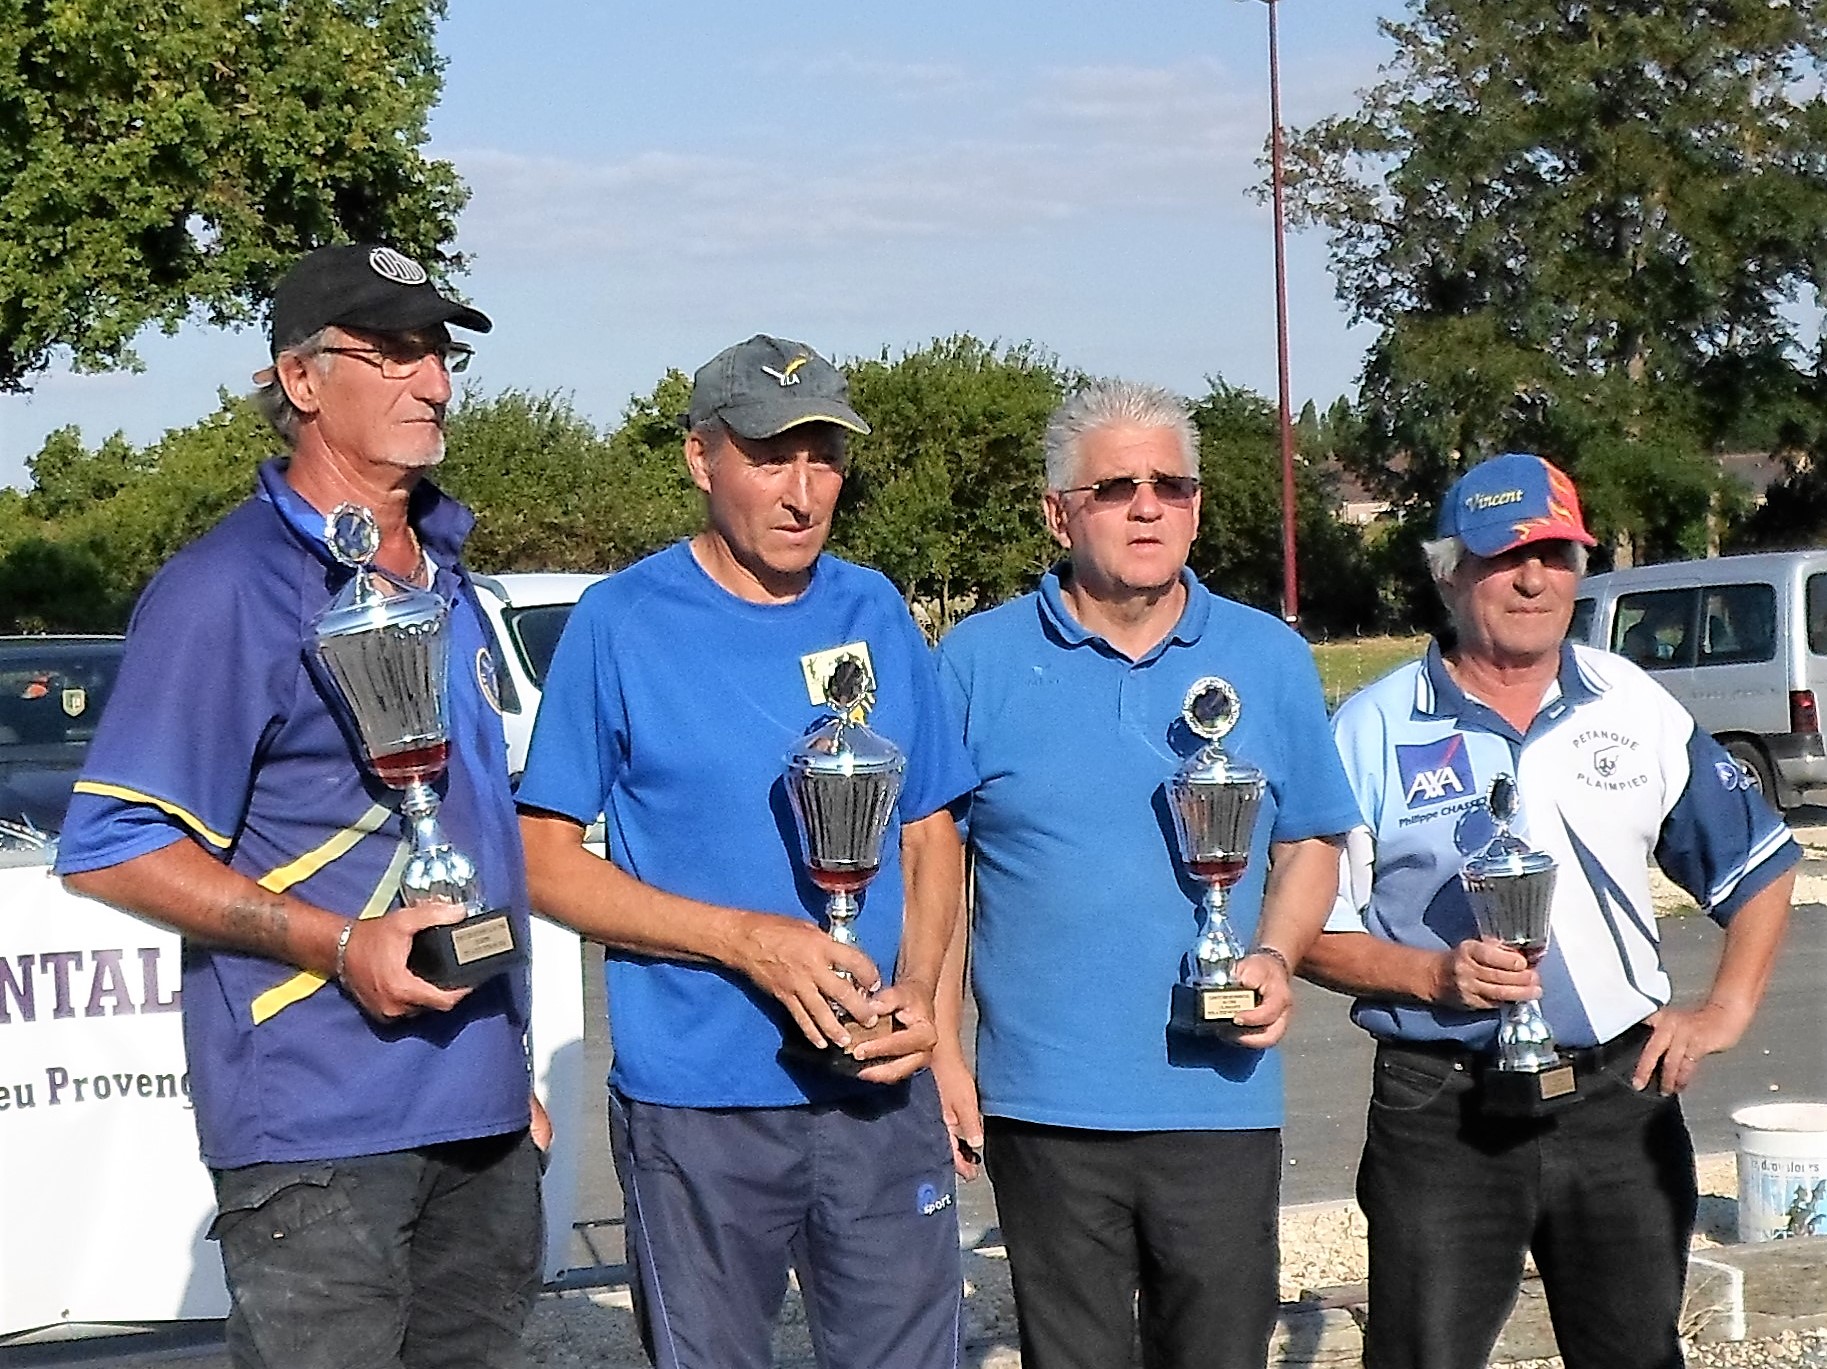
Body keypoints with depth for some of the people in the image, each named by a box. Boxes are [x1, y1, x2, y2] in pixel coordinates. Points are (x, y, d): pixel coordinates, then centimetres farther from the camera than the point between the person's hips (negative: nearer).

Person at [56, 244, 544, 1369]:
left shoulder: (443, 575, 16)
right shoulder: (228, 588, -10)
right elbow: (111, 848, -14)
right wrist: (340, 944, -22)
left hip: (481, 1110, 8)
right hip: (318, 1129, -8)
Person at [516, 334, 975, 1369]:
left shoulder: (876, 615, 6)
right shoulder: (623, 623, -5)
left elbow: (931, 836, 13)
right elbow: (546, 859, -6)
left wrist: (919, 991, -6)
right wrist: (747, 941, -18)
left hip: (880, 1093, 3)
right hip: (697, 1104, -3)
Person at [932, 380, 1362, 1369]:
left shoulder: (1271, 661, 7)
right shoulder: (980, 661, 0)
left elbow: (1310, 844, 14)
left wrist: (1276, 960, -6)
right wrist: (942, 1052, -2)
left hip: (1221, 1098, 2)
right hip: (1044, 1106, -1)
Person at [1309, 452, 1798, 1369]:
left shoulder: (1637, 711, 7)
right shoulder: (1375, 732, -1)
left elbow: (1757, 864, 16)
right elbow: (1311, 931, -2)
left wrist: (1726, 1010, 3)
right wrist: (1433, 975, -18)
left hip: (1621, 1100, 3)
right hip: (1443, 1113, -3)